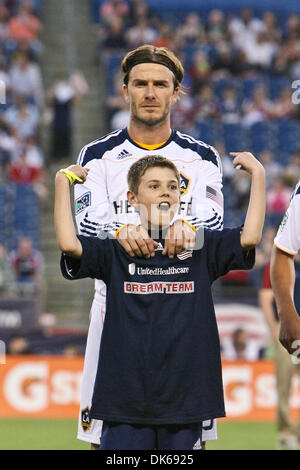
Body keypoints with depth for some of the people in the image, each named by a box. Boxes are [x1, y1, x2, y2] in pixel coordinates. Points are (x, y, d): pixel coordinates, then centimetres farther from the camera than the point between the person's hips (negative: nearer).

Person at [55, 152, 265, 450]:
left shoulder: (202, 248, 8)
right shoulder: (115, 251, 5)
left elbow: (249, 238, -6)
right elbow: (68, 244, -11)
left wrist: (258, 175, -5)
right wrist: (63, 182, -6)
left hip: (184, 395, 1)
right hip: (126, 395, -1)